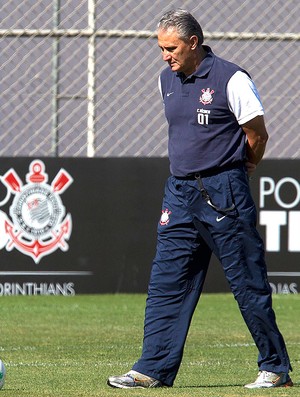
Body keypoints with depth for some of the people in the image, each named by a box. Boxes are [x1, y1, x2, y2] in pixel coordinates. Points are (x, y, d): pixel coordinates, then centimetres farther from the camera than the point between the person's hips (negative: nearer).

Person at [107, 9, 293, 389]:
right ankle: (153, 369, 3)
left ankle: (275, 368, 8)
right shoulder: (167, 80, 10)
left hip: (224, 193, -6)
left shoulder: (231, 79, -11)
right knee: (165, 282, 2)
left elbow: (257, 135, -4)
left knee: (248, 283, -1)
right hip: (180, 192, 7)